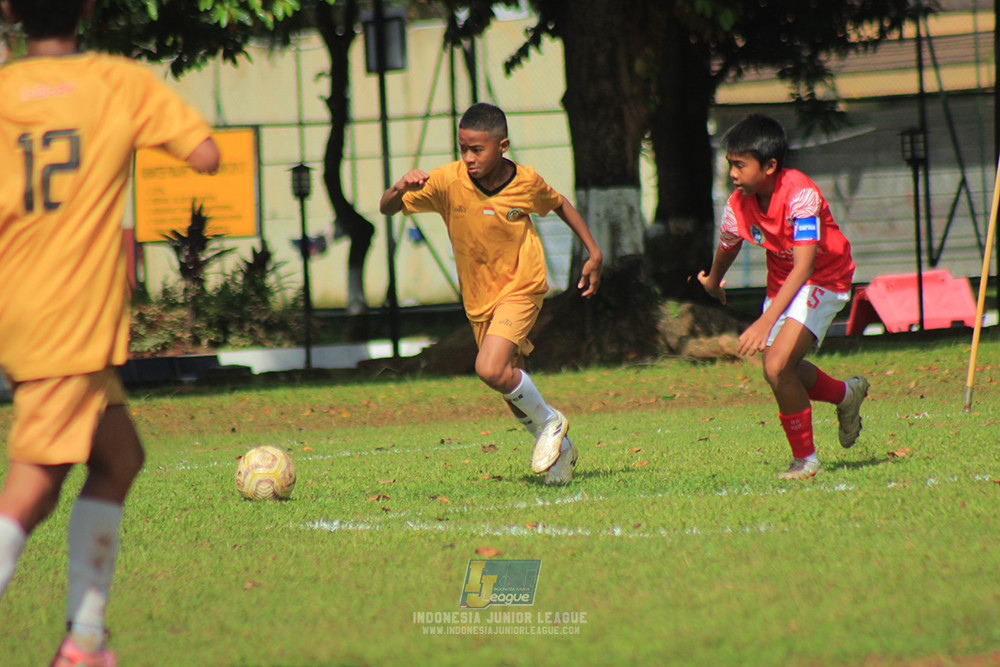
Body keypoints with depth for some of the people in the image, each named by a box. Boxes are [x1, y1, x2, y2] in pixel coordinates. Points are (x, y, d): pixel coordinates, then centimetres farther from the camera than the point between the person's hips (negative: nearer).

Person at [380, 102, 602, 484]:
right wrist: (399, 189, -33)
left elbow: (560, 205, 8)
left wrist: (593, 253, 7)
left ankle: (549, 423, -2)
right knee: (514, 392, 11)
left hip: (521, 288, -4)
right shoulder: (448, 181, -14)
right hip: (479, 299, 4)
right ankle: (560, 448, 35)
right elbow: (387, 209, -11)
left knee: (491, 369, -25)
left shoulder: (526, 182, -14)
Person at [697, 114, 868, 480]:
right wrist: (713, 281, 32)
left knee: (777, 366, -23)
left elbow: (804, 266, -39)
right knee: (782, 369, 17)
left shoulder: (800, 195, -32)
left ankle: (805, 459, -5)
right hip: (782, 284, 8)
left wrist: (767, 321, -47)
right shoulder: (738, 204, -13)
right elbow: (728, 246, 12)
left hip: (822, 282, -8)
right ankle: (846, 395, 47)